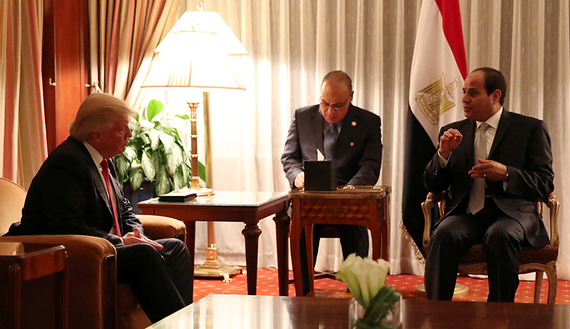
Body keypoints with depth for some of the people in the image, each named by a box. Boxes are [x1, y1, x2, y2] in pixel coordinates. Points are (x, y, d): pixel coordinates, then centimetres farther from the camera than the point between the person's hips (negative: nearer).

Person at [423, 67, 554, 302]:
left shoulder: (530, 128, 8)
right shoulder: (453, 132, 18)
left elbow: (545, 183, 2)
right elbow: (432, 185, 15)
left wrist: (506, 174, -15)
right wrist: (444, 153, -5)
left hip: (511, 213, -2)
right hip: (466, 214, 3)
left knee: (500, 235, -36)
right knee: (443, 234, -31)